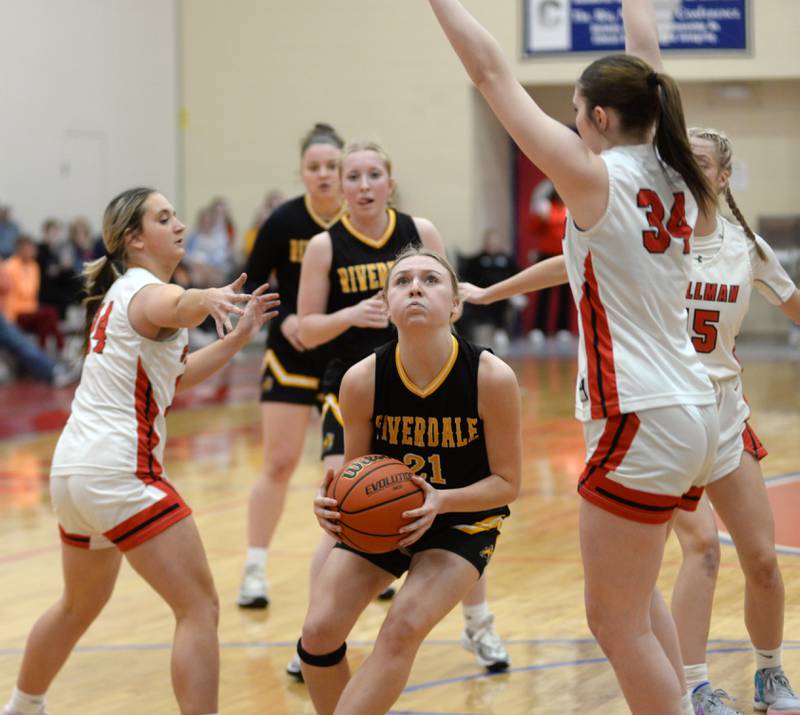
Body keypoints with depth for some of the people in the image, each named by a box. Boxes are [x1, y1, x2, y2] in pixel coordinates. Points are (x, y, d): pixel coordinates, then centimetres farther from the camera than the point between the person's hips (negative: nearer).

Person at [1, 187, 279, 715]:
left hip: (74, 469, 10)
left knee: (80, 606, 30)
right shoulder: (146, 291, -11)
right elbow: (176, 308, -38)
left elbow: (175, 376, 25)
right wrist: (205, 299, -61)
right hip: (120, 470, -10)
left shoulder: (120, 293, 18)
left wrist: (239, 335, 14)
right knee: (200, 609, -11)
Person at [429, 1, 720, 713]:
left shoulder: (597, 179, -12)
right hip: (691, 412, 9)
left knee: (617, 620, 0)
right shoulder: (672, 173, 6)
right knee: (637, 590, 27)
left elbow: (492, 72, -9)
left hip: (639, 423, -9)